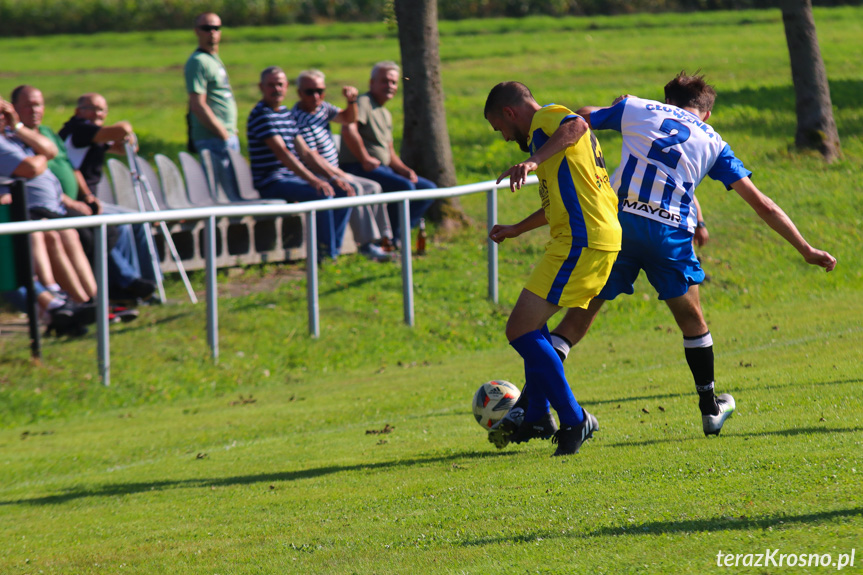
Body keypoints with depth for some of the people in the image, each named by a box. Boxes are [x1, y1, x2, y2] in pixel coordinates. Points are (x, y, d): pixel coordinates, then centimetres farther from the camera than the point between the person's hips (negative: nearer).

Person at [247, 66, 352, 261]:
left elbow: (305, 152, 18)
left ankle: (334, 248, -2)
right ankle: (327, 254, -21)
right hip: (272, 184, -9)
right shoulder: (261, 114, -12)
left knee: (345, 191, 2)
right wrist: (313, 180, -29)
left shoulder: (286, 113, 17)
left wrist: (335, 177, 8)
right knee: (323, 194, -28)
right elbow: (282, 153, -22)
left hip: (293, 177, 9)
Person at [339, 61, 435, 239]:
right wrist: (365, 160, -22)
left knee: (429, 189, 2)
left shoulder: (386, 115, 23)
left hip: (383, 169, 10)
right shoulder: (363, 102, -7)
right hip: (357, 169, -10)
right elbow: (348, 130, -25)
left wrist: (403, 170, 6)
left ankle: (395, 235, -4)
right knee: (404, 186, -30)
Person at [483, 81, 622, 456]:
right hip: (603, 237, 11)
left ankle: (574, 421, -10)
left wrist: (534, 160, -40)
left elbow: (575, 126, -29)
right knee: (531, 324, 25)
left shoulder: (547, 116, -3)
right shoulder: (544, 129, 28)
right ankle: (537, 419, 32)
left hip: (582, 241, -11)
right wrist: (516, 230, 47)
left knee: (520, 330, -11)